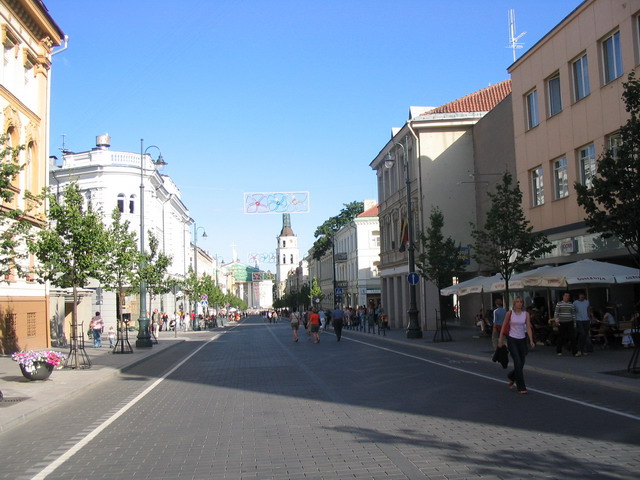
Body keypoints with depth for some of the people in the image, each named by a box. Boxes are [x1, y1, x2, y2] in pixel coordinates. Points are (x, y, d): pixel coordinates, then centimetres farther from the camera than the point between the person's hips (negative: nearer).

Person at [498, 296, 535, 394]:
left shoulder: (526, 314, 3)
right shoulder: (509, 313, -3)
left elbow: (528, 328, -2)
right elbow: (504, 326, 2)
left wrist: (531, 340, -12)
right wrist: (500, 339, -1)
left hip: (522, 340, 3)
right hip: (512, 340, -3)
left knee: (521, 363, 9)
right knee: (518, 362, -11)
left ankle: (511, 377, 40)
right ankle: (521, 387, -6)